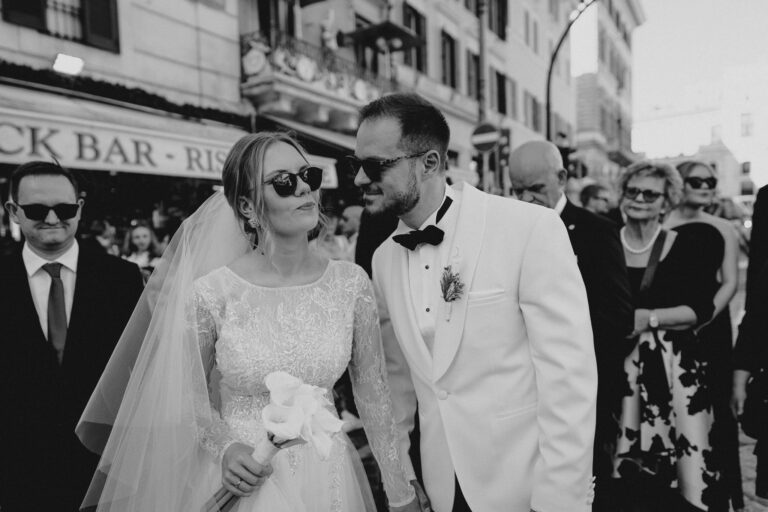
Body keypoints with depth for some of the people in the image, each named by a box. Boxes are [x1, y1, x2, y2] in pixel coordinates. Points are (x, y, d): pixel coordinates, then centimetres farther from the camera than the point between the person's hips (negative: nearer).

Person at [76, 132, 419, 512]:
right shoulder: (210, 293, -16)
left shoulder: (351, 283, -10)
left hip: (328, 480, 3)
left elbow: (373, 392, -3)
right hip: (243, 481, -2)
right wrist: (225, 449, -18)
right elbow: (189, 396, -1)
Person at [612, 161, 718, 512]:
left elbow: (703, 309, -3)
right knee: (623, 455, 1)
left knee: (682, 453, -5)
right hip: (618, 364, 1)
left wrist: (650, 318, -12)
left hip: (673, 364, -1)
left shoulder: (683, 247, 1)